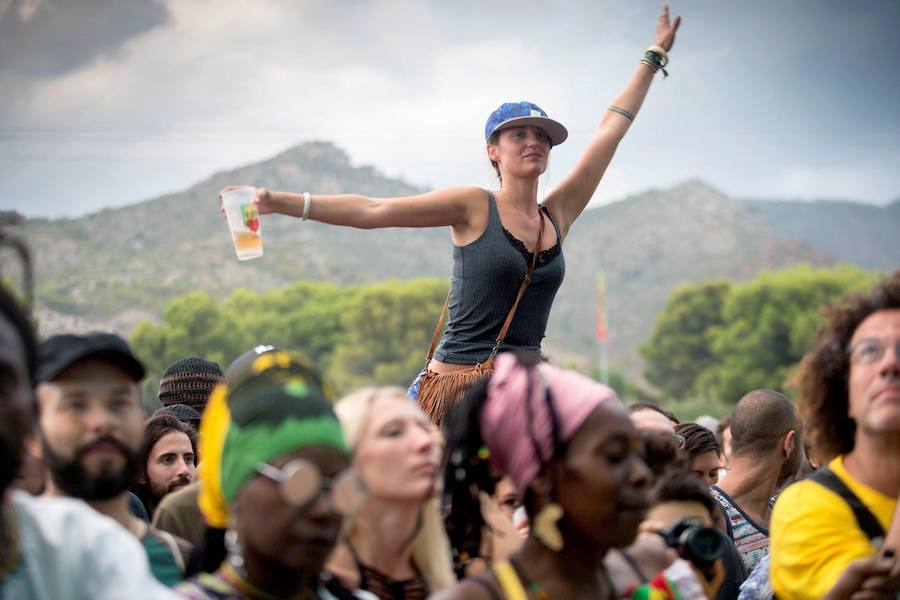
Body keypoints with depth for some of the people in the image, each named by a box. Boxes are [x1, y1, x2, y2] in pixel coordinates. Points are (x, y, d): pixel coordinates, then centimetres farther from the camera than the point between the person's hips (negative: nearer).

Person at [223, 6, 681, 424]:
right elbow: (372, 211, -5)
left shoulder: (557, 215, 12)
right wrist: (281, 202, -12)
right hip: (454, 386, -4)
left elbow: (611, 129, 19)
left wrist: (655, 57, 27)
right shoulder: (473, 207, 0)